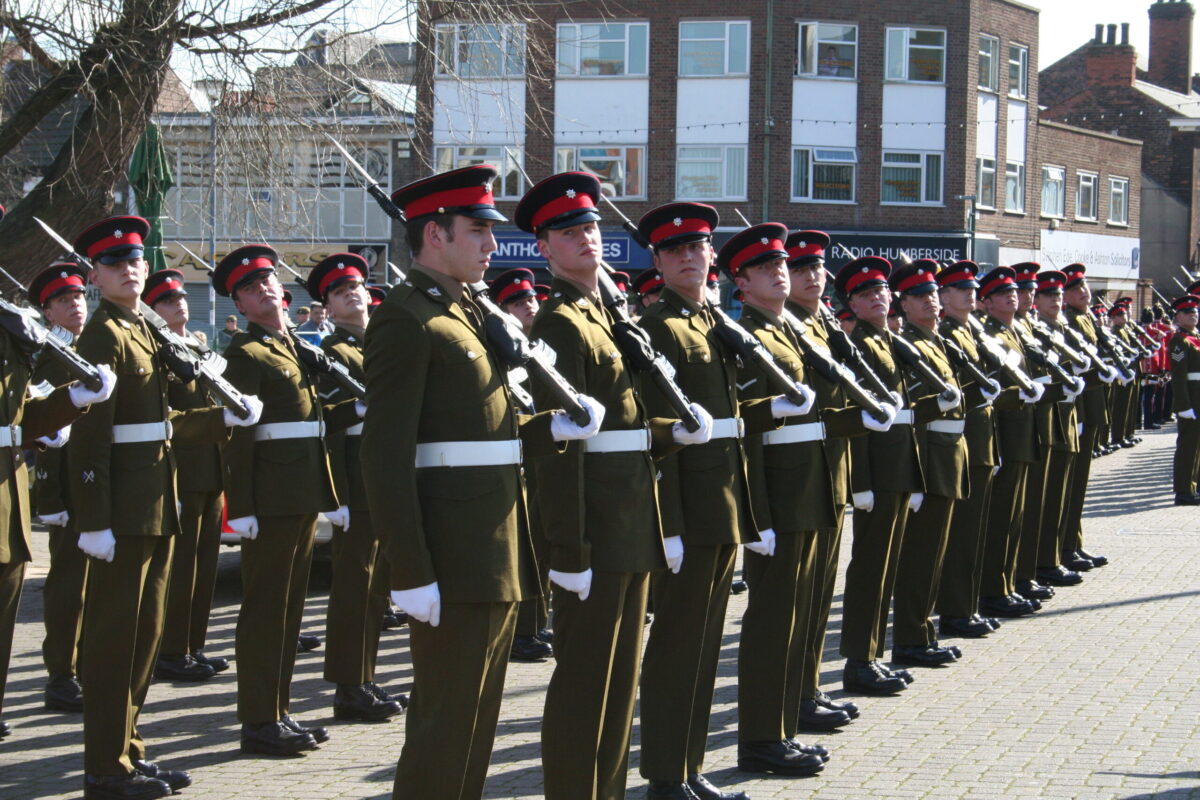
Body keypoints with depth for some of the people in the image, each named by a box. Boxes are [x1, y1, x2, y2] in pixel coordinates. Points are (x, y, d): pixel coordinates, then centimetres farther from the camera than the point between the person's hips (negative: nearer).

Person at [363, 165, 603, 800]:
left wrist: (552, 428, 0)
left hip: (498, 557, 9)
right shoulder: (406, 319, -13)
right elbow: (385, 457, -19)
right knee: (447, 724, -3)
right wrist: (412, 575, -22)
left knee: (476, 718, 15)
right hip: (455, 561, -9)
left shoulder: (467, 314, 17)